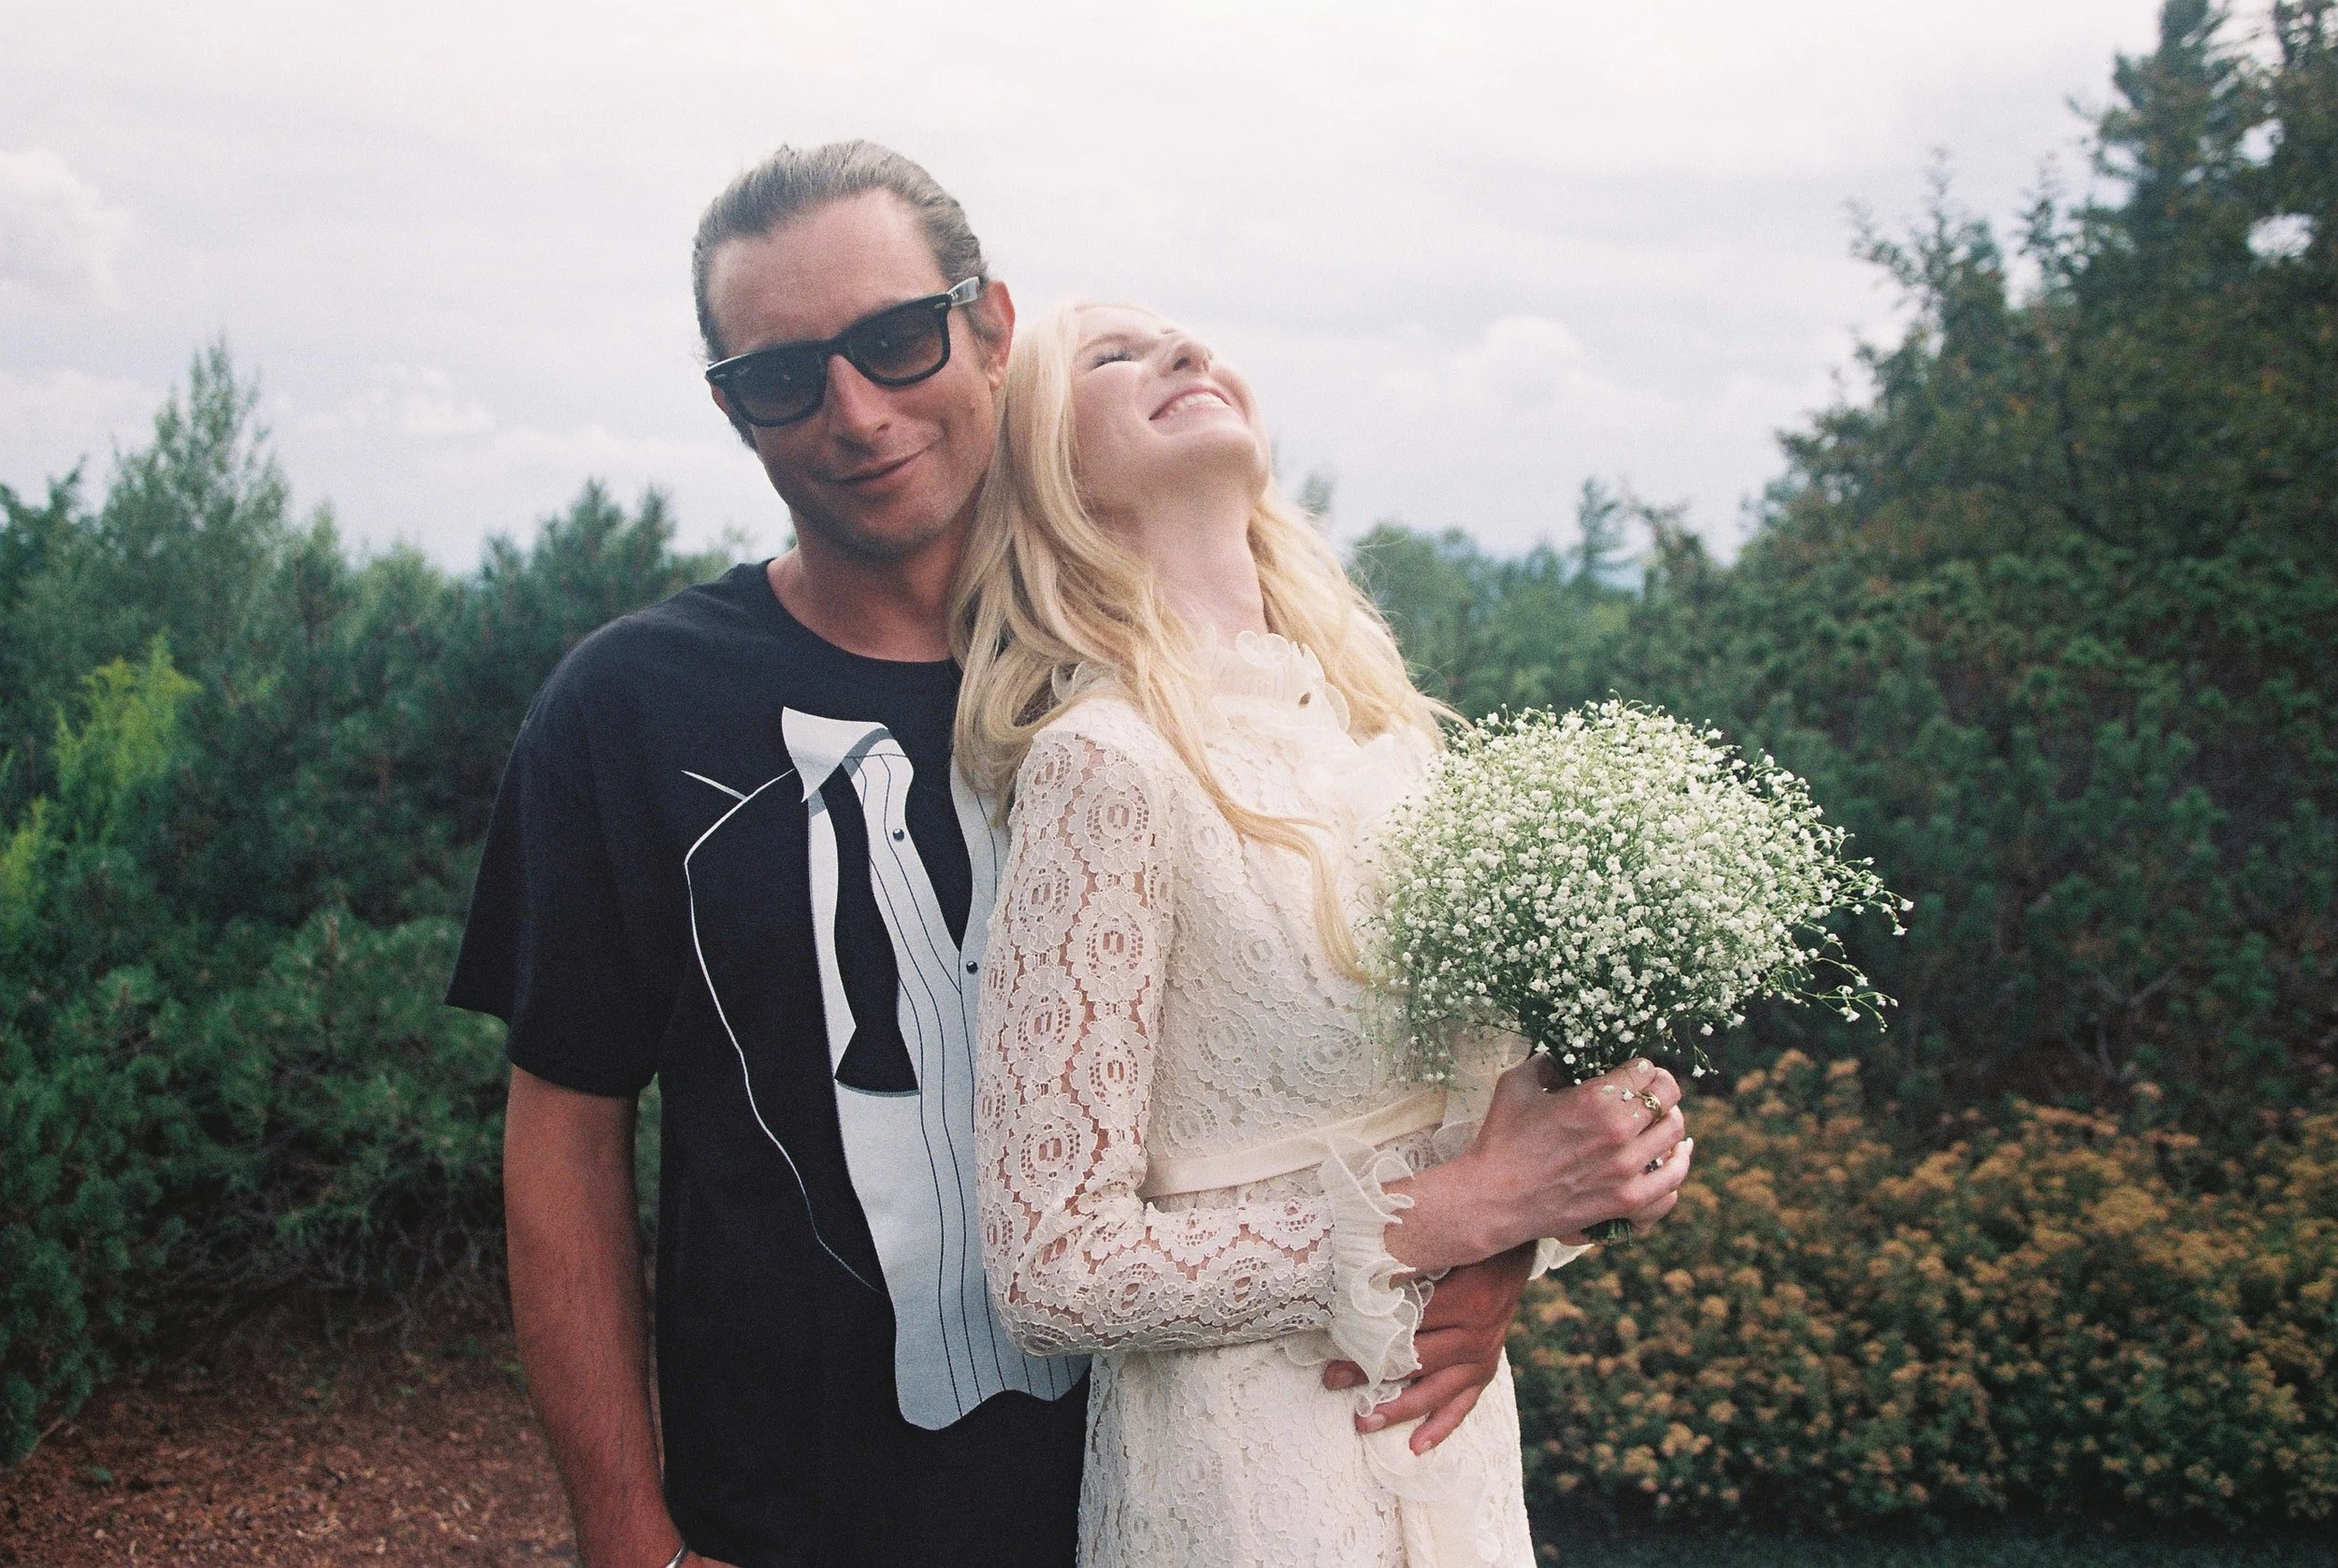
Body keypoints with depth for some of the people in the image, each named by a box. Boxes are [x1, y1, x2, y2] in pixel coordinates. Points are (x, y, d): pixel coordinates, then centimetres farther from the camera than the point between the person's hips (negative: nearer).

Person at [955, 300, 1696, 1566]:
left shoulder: (1376, 714, 1)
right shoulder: (1105, 761, -19)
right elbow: (1054, 1273, -19)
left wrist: (1593, 1146, -7)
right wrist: (1458, 1211, -19)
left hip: (1459, 1428, 7)